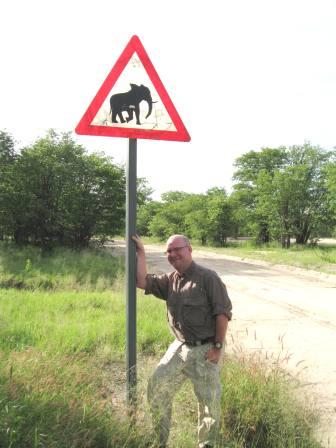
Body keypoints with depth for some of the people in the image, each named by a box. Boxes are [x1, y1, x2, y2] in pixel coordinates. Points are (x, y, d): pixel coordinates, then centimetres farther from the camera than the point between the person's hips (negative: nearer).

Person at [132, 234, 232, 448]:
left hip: (205, 350, -6)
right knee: (157, 389, 6)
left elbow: (223, 312, -14)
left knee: (210, 402, 4)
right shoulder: (170, 280, 8)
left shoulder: (208, 277, -12)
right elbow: (143, 282, 3)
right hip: (180, 347, 6)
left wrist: (218, 347, -15)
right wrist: (141, 254, 3)